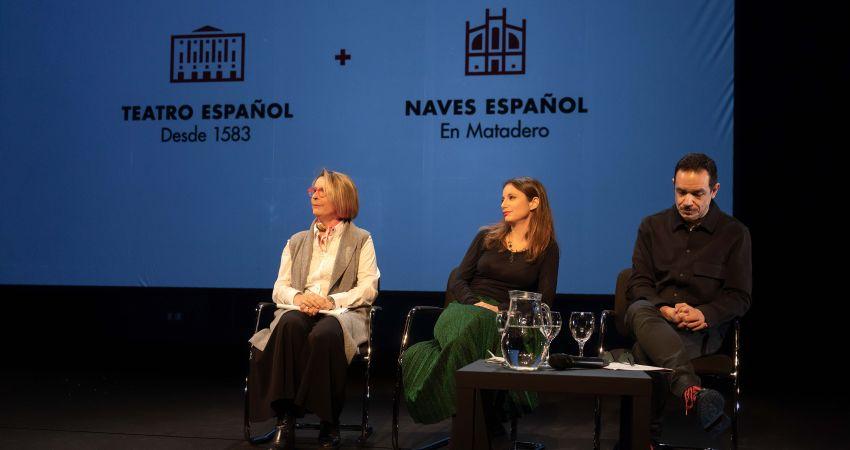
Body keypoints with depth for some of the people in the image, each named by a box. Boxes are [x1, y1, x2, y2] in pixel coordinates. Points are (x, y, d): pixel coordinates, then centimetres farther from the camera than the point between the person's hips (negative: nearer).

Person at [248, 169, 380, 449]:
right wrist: (298, 297, -9)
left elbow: (368, 289, 2)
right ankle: (285, 420, -36)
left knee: (325, 333, -40)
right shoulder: (296, 242, 25)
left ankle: (328, 423, -27)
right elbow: (279, 288, 16)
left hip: (343, 312, -3)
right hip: (299, 310, 3)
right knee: (290, 324, -36)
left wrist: (332, 301, -15)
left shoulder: (360, 240, 15)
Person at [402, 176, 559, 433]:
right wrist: (475, 303, -9)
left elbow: (544, 300, 2)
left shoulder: (547, 248, 12)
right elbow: (457, 280, 13)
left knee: (473, 326, -39)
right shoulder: (487, 236, 19)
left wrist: (501, 310, -11)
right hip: (464, 307, 2)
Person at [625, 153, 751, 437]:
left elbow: (740, 297, 5)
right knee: (639, 310, -39)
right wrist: (665, 310, -14)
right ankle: (692, 391, -64)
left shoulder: (735, 234, 9)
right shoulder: (652, 227, 15)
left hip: (704, 328, -2)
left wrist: (705, 314, -17)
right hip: (655, 317, 2)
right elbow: (637, 285, 8)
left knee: (647, 351, -36)